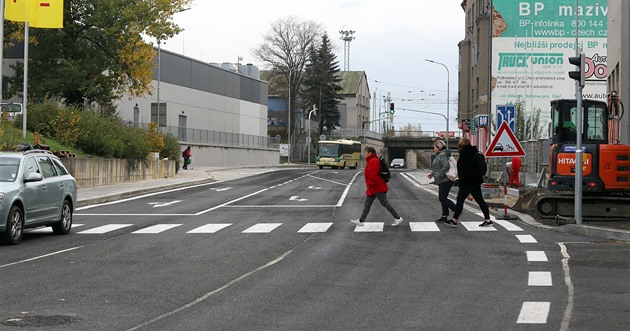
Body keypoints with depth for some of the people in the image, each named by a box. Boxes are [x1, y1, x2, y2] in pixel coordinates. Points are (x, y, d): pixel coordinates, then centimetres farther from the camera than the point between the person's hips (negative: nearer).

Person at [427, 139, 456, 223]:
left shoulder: (442, 155, -15)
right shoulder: (439, 155, 18)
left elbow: (446, 166, -28)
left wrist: (439, 176, -23)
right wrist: (432, 173, 14)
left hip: (445, 181, -11)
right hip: (443, 181, 11)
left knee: (442, 198, -10)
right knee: (442, 198, 13)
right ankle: (444, 216, 17)